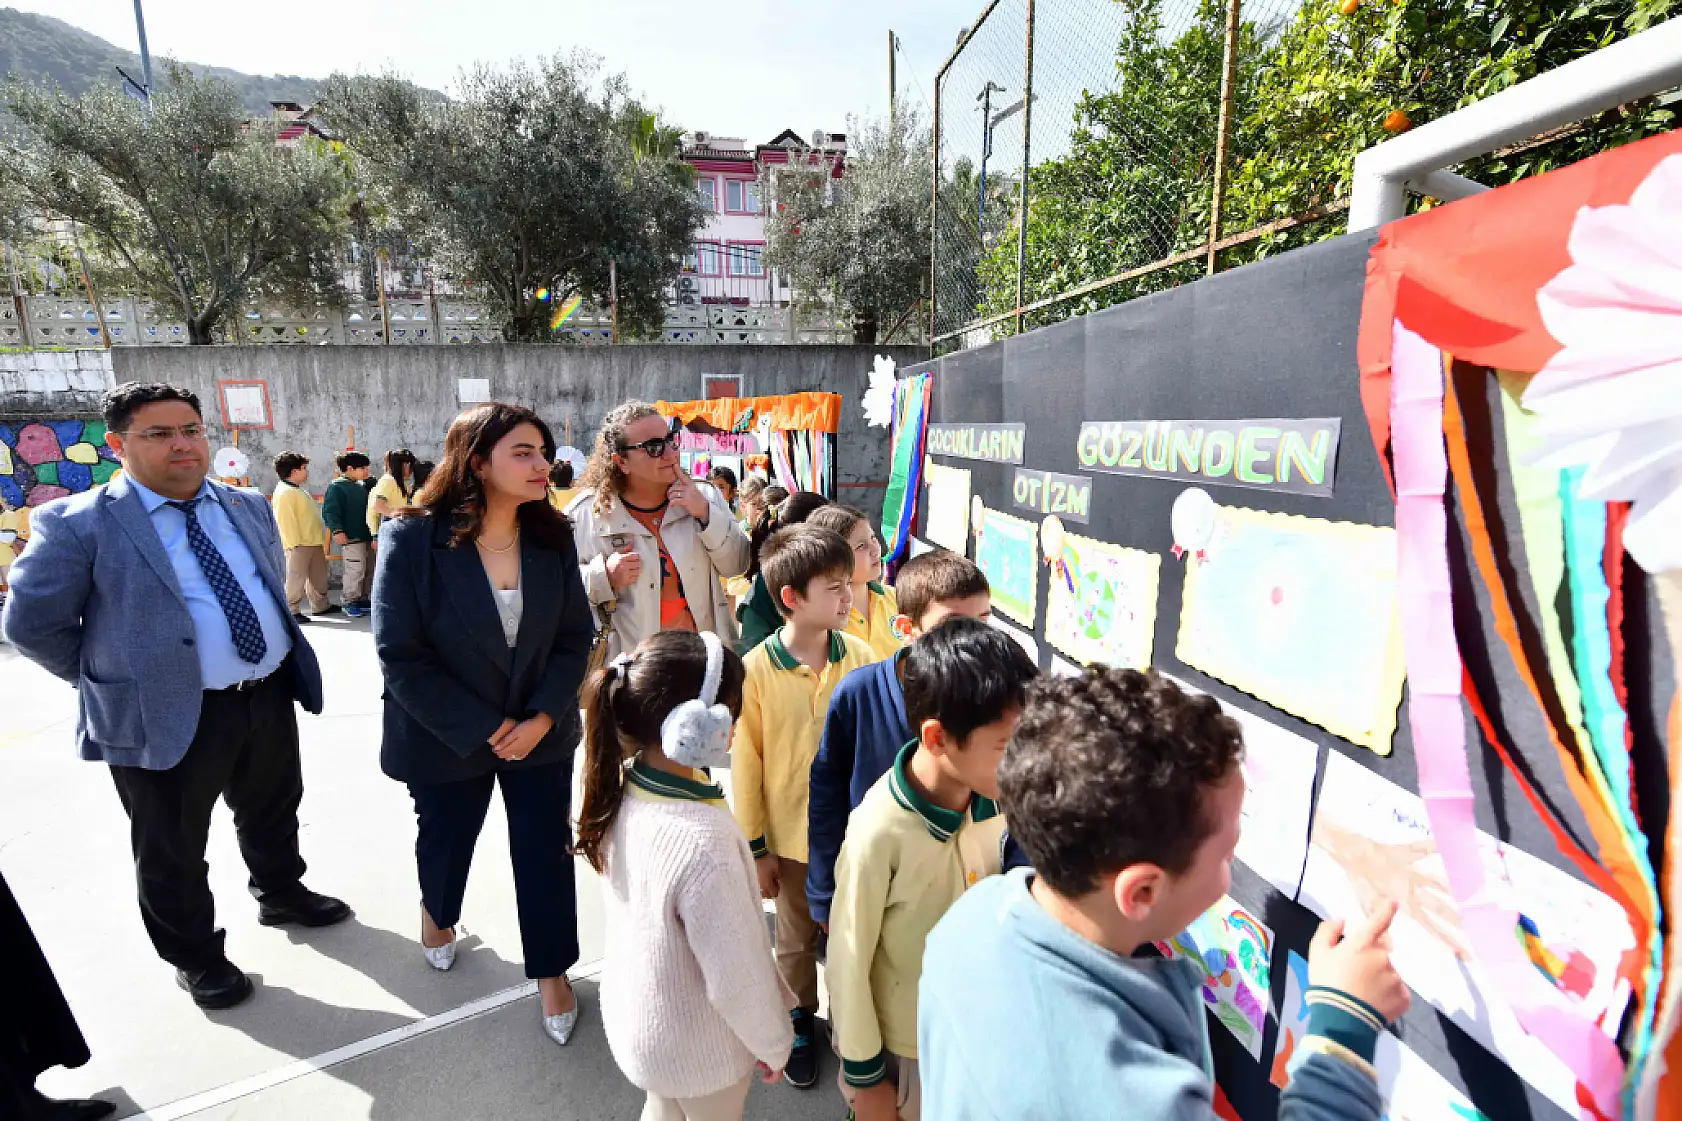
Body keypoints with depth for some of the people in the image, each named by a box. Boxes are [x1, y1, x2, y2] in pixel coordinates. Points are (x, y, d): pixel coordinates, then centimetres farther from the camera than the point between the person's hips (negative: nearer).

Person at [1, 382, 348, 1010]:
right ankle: (195, 957, 35)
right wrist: (111, 678, -3)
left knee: (274, 814, 24)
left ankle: (281, 895, 49)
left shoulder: (249, 507, 6)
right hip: (169, 717, -5)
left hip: (271, 697, 5)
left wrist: (275, 649, 13)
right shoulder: (78, 524, -11)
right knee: (173, 853, 13)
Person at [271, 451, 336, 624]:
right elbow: (285, 519, -20)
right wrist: (294, 542, -23)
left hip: (314, 541, 10)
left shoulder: (298, 490, 19)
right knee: (296, 577, -6)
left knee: (318, 575, 17)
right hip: (299, 543, -10)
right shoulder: (284, 492, -13)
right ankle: (291, 610, -1)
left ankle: (321, 605, 27)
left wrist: (322, 533, 21)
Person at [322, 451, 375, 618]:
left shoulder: (363, 485, 15)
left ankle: (362, 599, 23)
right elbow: (329, 511, -15)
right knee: (355, 570, -9)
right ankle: (350, 602, 2)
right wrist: (337, 530, -25)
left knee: (368, 570, 11)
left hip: (366, 536, 8)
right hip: (351, 537, -8)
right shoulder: (336, 486, -7)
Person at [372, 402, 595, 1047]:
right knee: (445, 838, 24)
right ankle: (437, 914, 58)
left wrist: (542, 718, -16)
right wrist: (483, 729, -18)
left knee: (545, 849, 9)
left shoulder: (552, 536, -10)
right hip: (448, 735, -1)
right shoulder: (412, 539, -19)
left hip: (541, 730, 2)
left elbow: (575, 637, -5)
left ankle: (552, 969, 34)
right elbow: (401, 656, -18)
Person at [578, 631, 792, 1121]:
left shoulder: (619, 786, -17)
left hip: (630, 1011, 6)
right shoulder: (704, 843, -41)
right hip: (697, 1048, -5)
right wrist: (775, 1044, -9)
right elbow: (738, 976, -28)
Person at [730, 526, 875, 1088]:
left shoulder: (860, 656, -13)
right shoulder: (757, 669, -19)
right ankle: (800, 1022, 49)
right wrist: (756, 847, -4)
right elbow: (746, 763, -10)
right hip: (793, 836, -1)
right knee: (797, 939, 22)